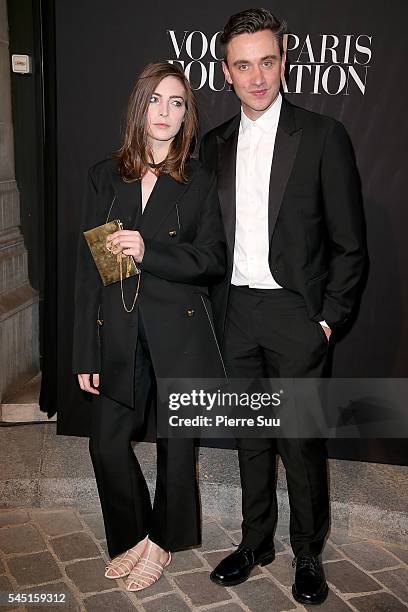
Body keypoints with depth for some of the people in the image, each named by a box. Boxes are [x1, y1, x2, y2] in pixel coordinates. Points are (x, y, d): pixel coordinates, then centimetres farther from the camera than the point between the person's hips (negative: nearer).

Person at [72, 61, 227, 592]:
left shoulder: (199, 180, 2)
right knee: (107, 441, 4)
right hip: (119, 334, 2)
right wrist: (87, 354, -1)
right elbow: (88, 267, 3)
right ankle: (135, 536, 30)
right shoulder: (105, 176, 6)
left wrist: (149, 252, -19)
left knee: (176, 442, 8)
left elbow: (213, 259, -3)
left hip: (179, 332, -2)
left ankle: (163, 540, 33)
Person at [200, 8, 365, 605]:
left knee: (302, 442, 5)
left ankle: (308, 554, 27)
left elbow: (349, 243, -5)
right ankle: (256, 541, 34)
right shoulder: (215, 144, 8)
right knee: (251, 437, 16)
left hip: (295, 315, -4)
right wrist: (217, 309, 6)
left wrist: (328, 319, -9)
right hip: (236, 313, 4)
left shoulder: (323, 136, -6)